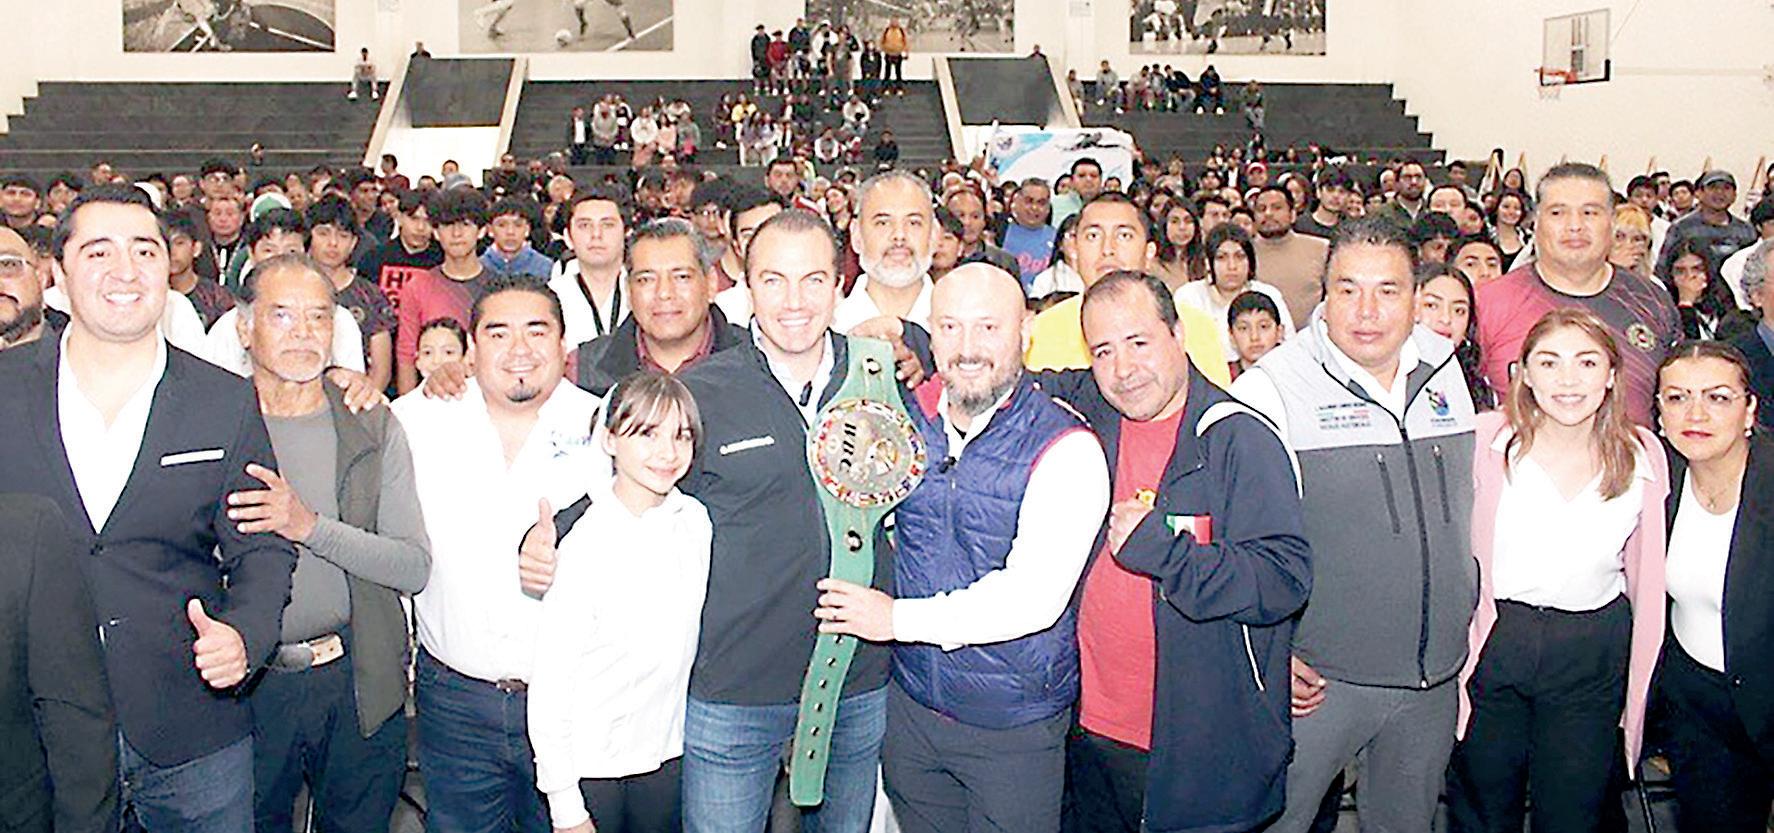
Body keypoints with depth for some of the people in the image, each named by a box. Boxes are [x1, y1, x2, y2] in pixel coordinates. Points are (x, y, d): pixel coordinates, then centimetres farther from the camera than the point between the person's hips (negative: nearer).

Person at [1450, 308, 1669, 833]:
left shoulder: (1643, 456, -1)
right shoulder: (1485, 441, -9)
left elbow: (1645, 576, 8)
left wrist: (1639, 683, 9)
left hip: (1595, 659, 2)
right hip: (1492, 644, -2)